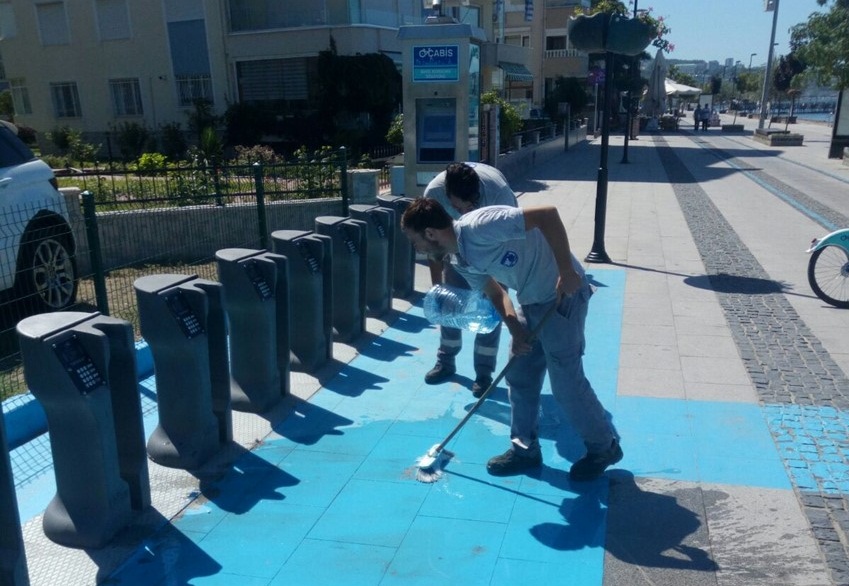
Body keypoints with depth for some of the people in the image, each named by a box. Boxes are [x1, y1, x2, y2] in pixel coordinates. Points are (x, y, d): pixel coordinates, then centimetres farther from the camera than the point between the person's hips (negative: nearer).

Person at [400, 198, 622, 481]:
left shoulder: (479, 226, -28)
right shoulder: (461, 261, 0)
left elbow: (548, 213, -32)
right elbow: (496, 293, 10)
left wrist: (567, 272, -30)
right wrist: (517, 332, -5)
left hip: (563, 294, -9)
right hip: (530, 300, 9)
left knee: (566, 381, 0)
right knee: (518, 376, 12)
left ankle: (604, 447, 21)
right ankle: (525, 449, 26)